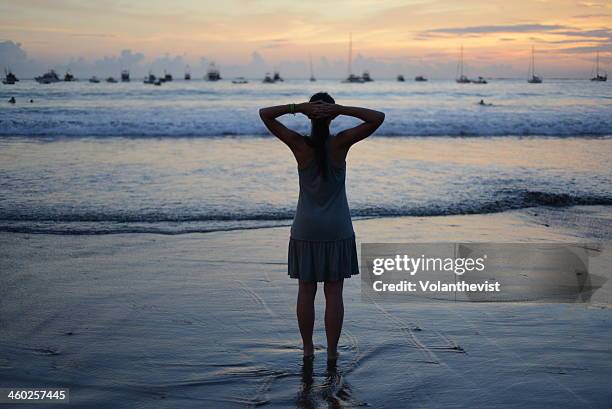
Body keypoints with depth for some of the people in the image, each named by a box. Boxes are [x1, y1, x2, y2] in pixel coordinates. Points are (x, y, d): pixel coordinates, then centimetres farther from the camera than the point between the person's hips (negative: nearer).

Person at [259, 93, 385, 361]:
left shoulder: (300, 145, -9)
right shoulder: (340, 143, -11)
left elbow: (265, 114, -4)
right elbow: (378, 118, -10)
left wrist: (297, 107, -16)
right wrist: (341, 109, -17)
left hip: (306, 230, 1)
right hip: (337, 231, -1)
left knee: (306, 291, 11)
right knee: (334, 293, 5)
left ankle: (308, 349, 19)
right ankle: (332, 352, 10)